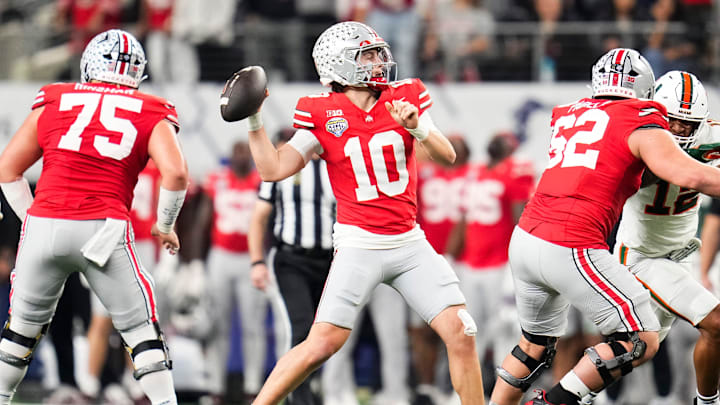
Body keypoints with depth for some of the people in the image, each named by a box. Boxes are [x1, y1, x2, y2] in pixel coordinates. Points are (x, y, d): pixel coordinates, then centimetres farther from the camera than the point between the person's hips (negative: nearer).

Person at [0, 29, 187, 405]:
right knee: (141, 329, 7)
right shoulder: (150, 115, 10)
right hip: (103, 231, -2)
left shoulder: (53, 103, 15)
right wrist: (165, 226, 10)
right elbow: (175, 172, -4)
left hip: (43, 228, 2)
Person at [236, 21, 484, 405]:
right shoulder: (324, 117, -4)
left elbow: (446, 157, -2)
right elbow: (273, 170, -4)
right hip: (359, 244, -3)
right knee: (322, 344, -13)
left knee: (461, 334, -3)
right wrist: (254, 120, -12)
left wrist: (417, 128, -20)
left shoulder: (404, 100, 3)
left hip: (409, 243, 3)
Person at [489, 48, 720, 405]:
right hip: (570, 250, -7)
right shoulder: (639, 124, -1)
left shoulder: (569, 115, 18)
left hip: (524, 240, 8)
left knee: (536, 344, 27)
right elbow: (691, 177, -13)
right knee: (641, 342, 2)